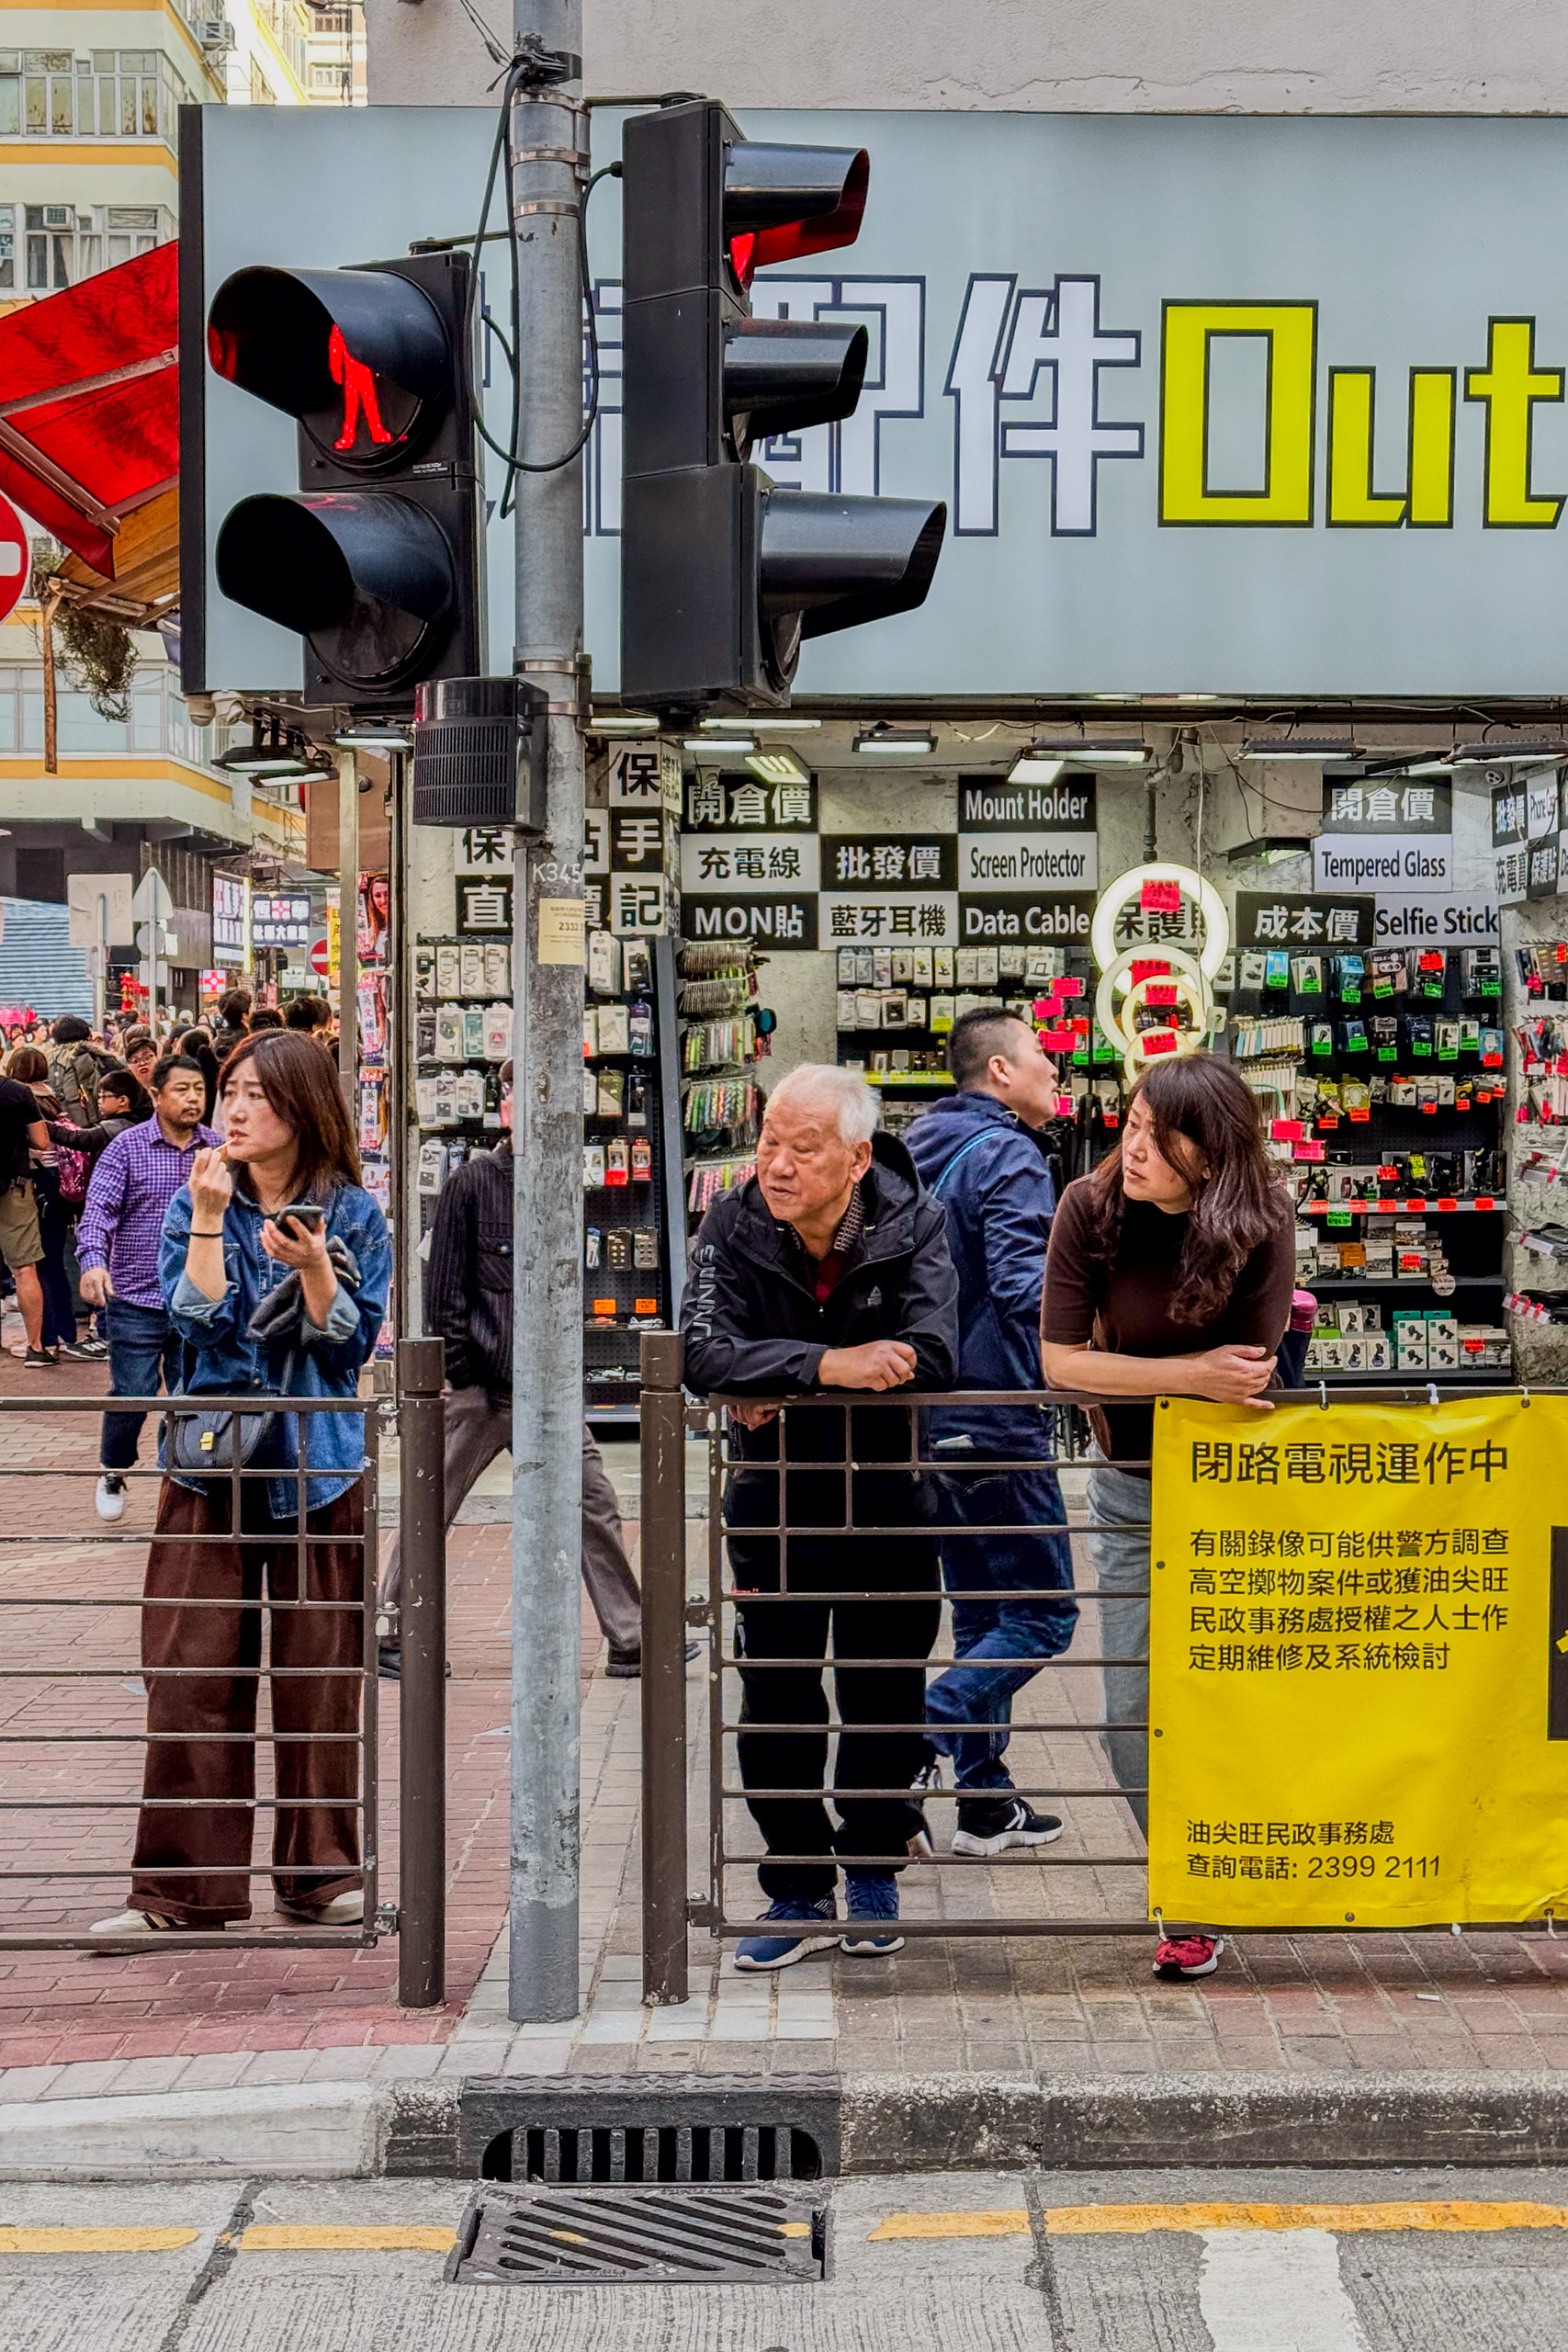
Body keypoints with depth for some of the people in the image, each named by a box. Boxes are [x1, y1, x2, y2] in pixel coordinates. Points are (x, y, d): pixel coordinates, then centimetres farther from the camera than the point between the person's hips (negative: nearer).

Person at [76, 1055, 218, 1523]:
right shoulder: (126, 1147, -3)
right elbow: (99, 1207, -11)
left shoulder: (218, 1149, 5)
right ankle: (112, 1474, 27)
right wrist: (92, 1260, -27)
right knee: (132, 1395, 1)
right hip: (136, 1298, -2)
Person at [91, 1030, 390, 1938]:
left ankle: (320, 1873, 18)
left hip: (320, 1467, -1)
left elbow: (353, 1340, -3)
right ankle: (184, 1887, 7)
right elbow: (197, 1320, -7)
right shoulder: (196, 1202, 5)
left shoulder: (355, 1212, 2)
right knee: (192, 1675, -2)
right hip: (211, 1462, 1)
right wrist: (209, 1219, -14)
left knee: (318, 1675, 4)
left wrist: (314, 1267, -18)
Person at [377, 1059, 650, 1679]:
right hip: (481, 1385, -5)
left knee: (593, 1505, 4)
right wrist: (456, 1373, -10)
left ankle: (629, 1643, 11)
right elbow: (444, 1286, -6)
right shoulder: (470, 1183, -5)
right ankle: (390, 1637, 15)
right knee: (430, 1511, 3)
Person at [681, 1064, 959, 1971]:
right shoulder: (735, 1226, -12)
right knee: (776, 1702, 4)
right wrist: (830, 1364, -35)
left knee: (886, 1698, 10)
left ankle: (874, 1871, 31)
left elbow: (931, 1355, -26)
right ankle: (800, 1894, 18)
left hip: (887, 1497, 0)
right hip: (774, 1499, 1)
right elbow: (706, 1354, -25)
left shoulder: (914, 1223, -14)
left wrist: (780, 1387, -25)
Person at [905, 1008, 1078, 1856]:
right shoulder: (1008, 1157, -12)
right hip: (995, 1420, -9)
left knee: (981, 1615, 15)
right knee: (1042, 1615, -3)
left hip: (936, 1419, 9)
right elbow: (1023, 1288, -26)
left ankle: (987, 1802, 19)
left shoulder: (924, 1155, 15)